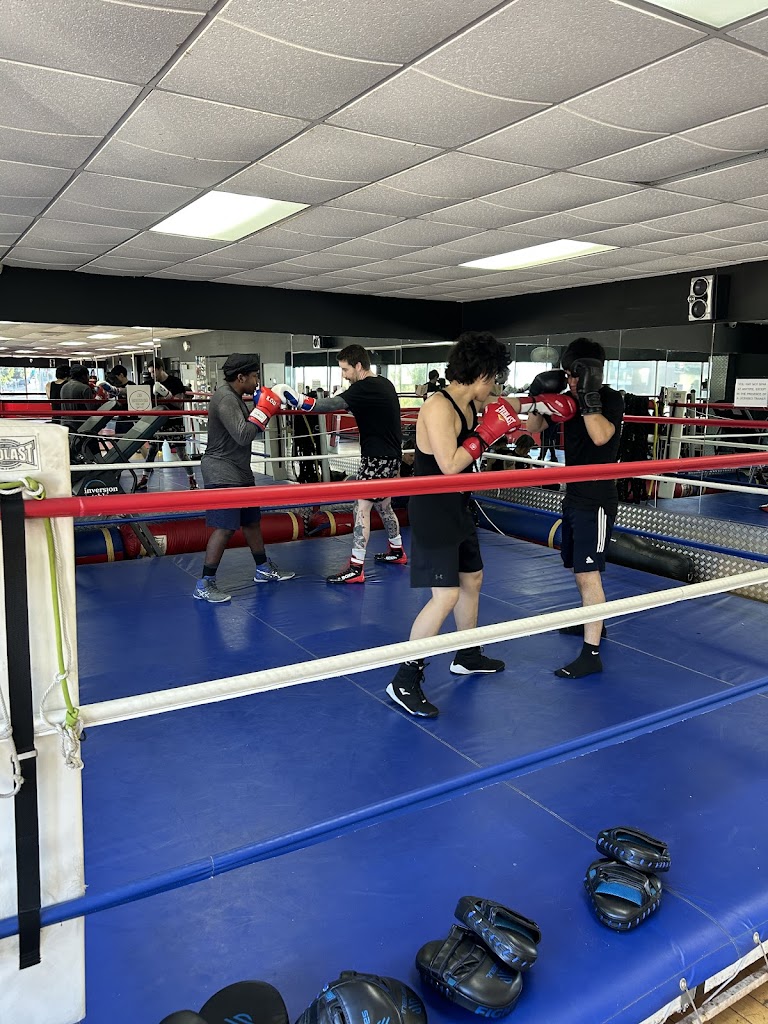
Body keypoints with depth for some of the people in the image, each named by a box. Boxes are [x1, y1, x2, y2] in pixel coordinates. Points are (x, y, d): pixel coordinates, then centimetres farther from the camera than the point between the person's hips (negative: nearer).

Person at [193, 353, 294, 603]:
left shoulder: (234, 397, 13)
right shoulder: (225, 399, -20)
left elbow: (244, 426, 18)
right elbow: (243, 435, -28)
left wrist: (262, 409, 6)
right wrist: (263, 410, -20)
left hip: (239, 471, 11)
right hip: (222, 473, -11)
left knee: (252, 520, 17)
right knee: (225, 527, -11)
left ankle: (263, 570, 31)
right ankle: (204, 585, -4)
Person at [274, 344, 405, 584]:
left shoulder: (366, 388, -18)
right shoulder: (384, 384, 11)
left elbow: (332, 404, -28)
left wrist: (297, 401, -32)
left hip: (377, 457, -10)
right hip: (389, 455, 10)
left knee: (361, 507, -10)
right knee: (383, 505, 21)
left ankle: (356, 568, -11)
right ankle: (397, 551, 35)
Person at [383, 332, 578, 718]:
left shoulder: (473, 403, 6)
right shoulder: (439, 408, -22)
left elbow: (509, 403, 27)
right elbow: (450, 465, -30)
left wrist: (540, 401, 15)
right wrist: (488, 432, -23)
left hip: (457, 509, 10)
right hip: (432, 513, -10)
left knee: (472, 579, 21)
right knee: (446, 595, -13)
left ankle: (467, 657, 41)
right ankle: (405, 682, -2)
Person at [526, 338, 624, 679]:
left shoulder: (610, 399, -12)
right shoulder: (571, 397, 7)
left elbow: (601, 436, -30)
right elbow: (532, 427, 12)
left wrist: (590, 394, -30)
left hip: (596, 501, -8)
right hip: (574, 497, 8)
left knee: (588, 573, -12)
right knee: (578, 567, 20)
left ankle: (591, 654, -8)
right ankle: (592, 622, 41)